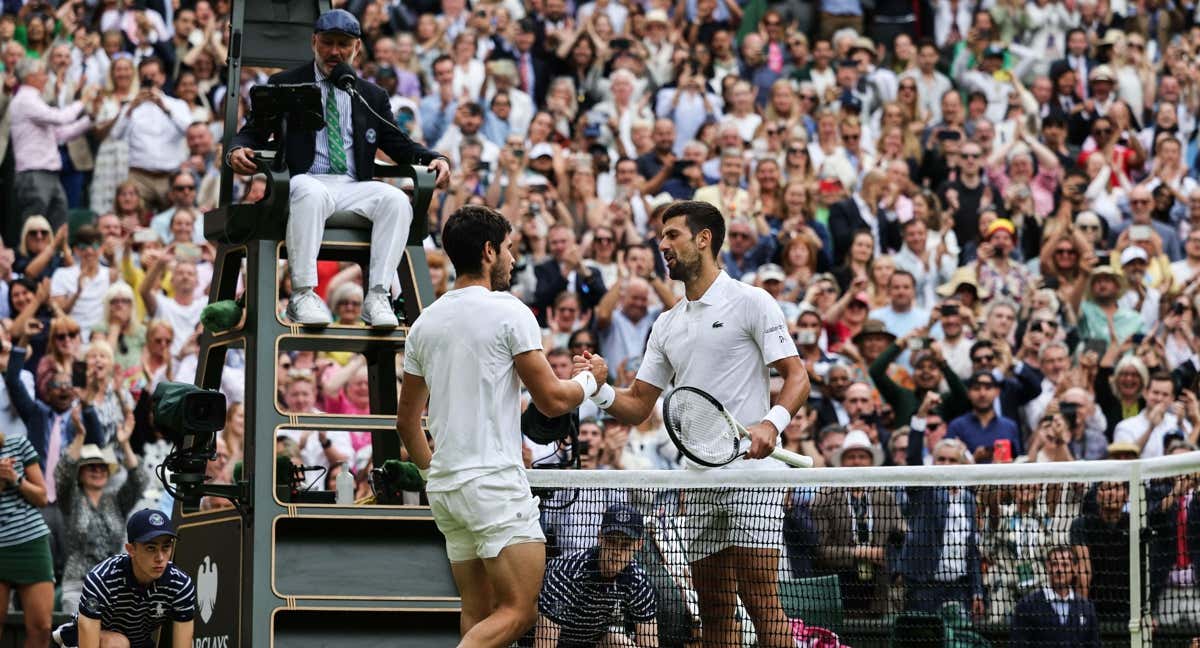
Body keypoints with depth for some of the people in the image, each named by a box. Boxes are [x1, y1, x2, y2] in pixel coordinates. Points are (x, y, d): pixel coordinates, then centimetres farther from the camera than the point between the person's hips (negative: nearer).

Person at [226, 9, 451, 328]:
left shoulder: (372, 96, 22)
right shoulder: (284, 85, 14)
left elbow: (400, 144, 20)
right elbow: (253, 133, 11)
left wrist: (435, 159, -1)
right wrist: (237, 151, -13)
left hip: (354, 188, 3)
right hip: (306, 180, -3)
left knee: (397, 200, -29)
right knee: (311, 195, -40)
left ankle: (377, 296, -31)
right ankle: (302, 295, -39)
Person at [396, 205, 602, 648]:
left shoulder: (425, 324, 12)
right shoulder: (509, 312, -8)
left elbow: (406, 419, 19)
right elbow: (552, 401, -7)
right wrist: (589, 379, 13)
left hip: (444, 490, 8)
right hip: (494, 483, -8)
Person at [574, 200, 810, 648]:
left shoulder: (751, 303, 0)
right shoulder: (666, 325, 19)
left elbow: (796, 377, -5)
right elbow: (638, 407, 17)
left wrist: (771, 424, -23)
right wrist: (601, 389, -4)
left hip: (750, 471, -7)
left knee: (761, 603, -13)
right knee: (714, 611, 6)